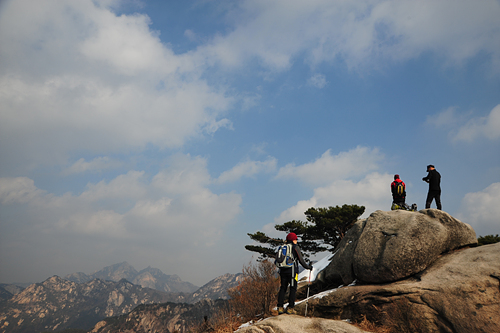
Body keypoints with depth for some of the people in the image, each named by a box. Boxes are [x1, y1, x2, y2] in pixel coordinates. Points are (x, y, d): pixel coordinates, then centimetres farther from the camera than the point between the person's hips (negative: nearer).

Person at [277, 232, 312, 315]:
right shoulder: (295, 247, -2)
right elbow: (301, 260, -4)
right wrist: (308, 267, 10)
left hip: (283, 270, 5)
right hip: (292, 271, -5)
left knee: (283, 288, 9)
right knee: (293, 289, 2)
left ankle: (280, 308, 5)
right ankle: (290, 308, 0)